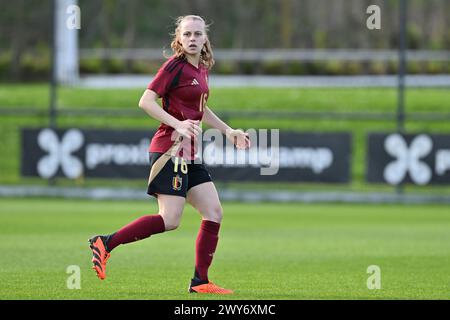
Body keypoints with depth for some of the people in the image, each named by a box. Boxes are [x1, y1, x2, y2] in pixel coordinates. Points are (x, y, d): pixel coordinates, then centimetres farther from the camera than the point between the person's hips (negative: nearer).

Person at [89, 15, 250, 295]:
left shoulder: (202, 68, 14)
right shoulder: (175, 66, -11)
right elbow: (146, 101, -17)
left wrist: (228, 130, 24)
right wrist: (178, 125, -26)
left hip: (189, 154, 9)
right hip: (170, 150, -9)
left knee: (214, 213, 3)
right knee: (170, 220, -14)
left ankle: (200, 282, 8)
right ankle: (106, 243, -6)